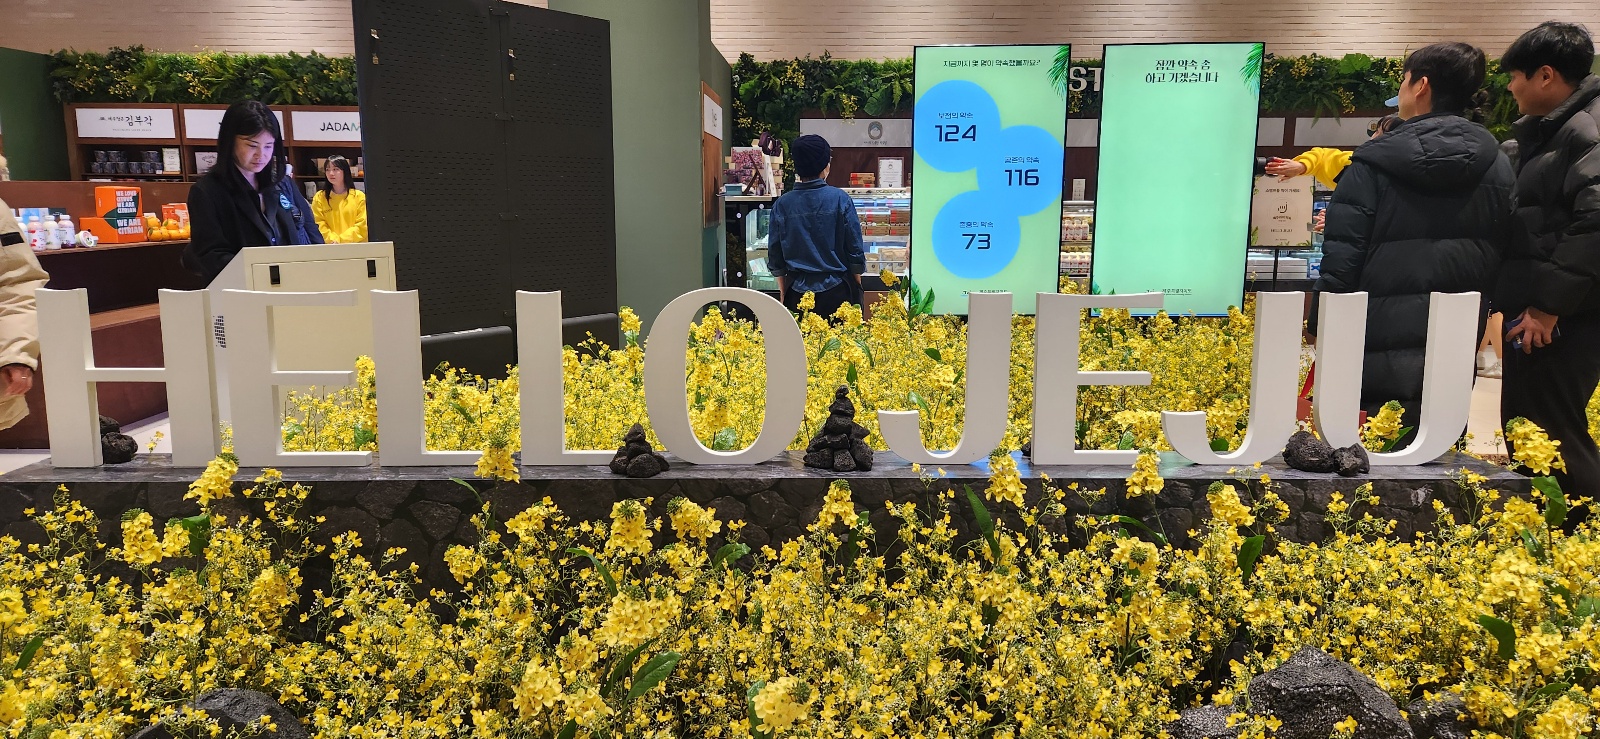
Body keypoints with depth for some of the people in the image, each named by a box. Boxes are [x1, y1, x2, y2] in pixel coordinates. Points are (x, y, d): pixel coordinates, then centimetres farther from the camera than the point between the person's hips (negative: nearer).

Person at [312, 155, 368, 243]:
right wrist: (333, 240, -9)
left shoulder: (359, 196, 7)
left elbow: (362, 226, 2)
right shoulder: (319, 197, 12)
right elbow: (319, 225, 6)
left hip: (355, 245, -1)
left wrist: (341, 240, -6)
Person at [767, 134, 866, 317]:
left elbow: (775, 256, 4)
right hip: (836, 291, -2)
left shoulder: (782, 204, -3)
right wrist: (857, 290, 11)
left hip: (798, 294, 2)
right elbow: (855, 249, -3)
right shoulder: (841, 199, -7)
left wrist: (783, 293, 17)